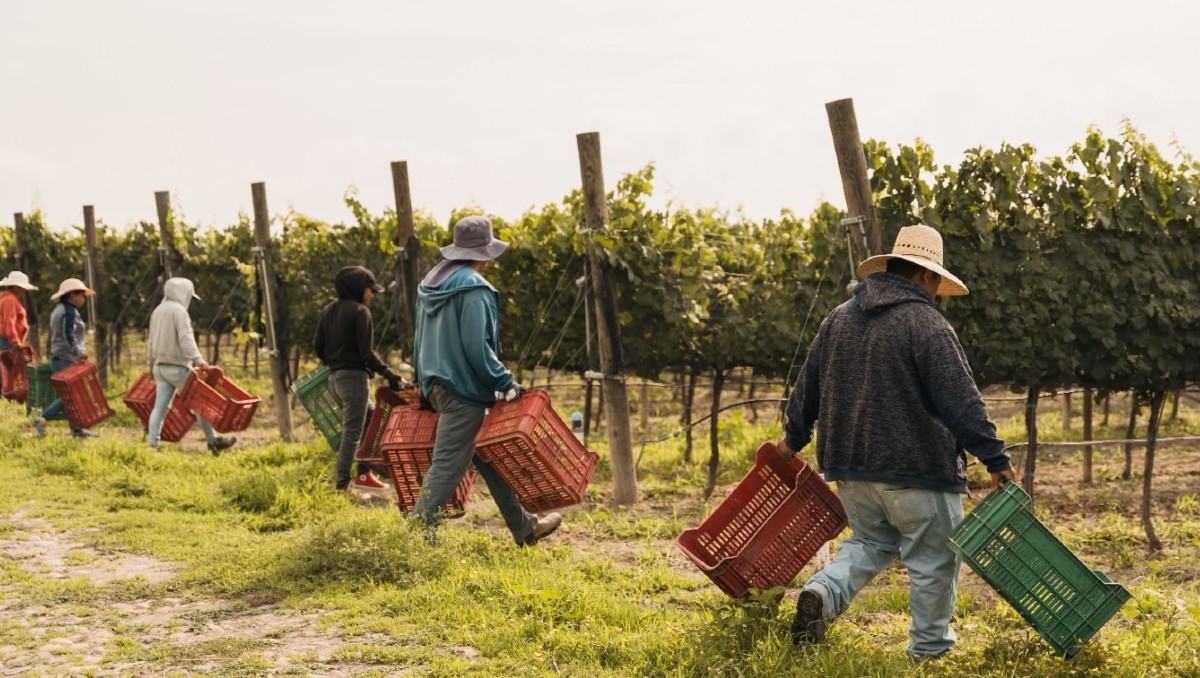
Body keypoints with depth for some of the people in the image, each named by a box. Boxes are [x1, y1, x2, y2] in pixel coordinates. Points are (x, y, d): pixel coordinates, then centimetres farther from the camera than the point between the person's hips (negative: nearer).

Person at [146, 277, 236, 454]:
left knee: (160, 407, 5)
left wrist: (151, 362, 34)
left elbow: (151, 340, 25)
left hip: (160, 366, 8)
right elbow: (186, 338, -21)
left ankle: (152, 444, -1)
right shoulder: (179, 310, -10)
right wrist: (198, 359, -27)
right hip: (177, 367, -8)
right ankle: (213, 441, 3)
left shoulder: (157, 311, 17)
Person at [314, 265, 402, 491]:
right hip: (354, 376, -8)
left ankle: (364, 473, 16)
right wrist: (389, 375, -13)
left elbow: (318, 347, 14)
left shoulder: (328, 310, 12)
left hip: (334, 377, 8)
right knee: (352, 431, -5)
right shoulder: (360, 311, -11)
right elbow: (367, 353, -16)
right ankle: (342, 484, -7)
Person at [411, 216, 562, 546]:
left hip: (437, 385, 10)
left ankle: (524, 527, 27)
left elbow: (420, 341, 18)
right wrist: (506, 382, -13)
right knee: (447, 466, -7)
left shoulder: (432, 283, 12)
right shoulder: (472, 288, -16)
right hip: (464, 389, -10)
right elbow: (477, 348, -22)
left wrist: (422, 383, 25)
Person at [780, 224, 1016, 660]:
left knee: (871, 543, 22)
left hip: (852, 465, 7)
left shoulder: (839, 319, 9)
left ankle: (823, 592, -3)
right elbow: (962, 402, -16)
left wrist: (794, 437, 30)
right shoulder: (926, 325, -13)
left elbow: (809, 385, 17)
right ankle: (929, 648, 16)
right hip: (916, 466, -7)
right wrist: (995, 459, -12)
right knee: (933, 559, 8)